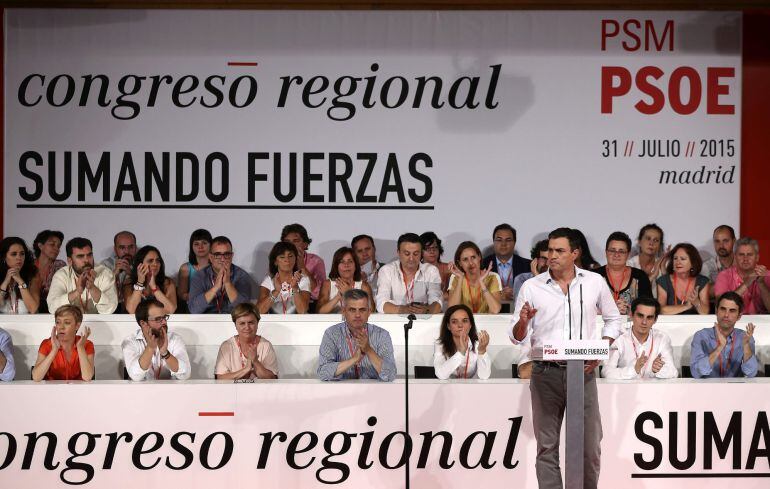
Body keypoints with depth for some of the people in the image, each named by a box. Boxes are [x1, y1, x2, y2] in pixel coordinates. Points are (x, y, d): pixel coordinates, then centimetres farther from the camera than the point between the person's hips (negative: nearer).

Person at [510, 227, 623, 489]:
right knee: (547, 445, 2)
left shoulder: (595, 282, 4)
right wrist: (522, 322, -20)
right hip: (545, 374, 0)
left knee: (590, 445, 3)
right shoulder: (531, 287, 2)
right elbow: (517, 338, 3)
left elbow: (613, 319, 17)